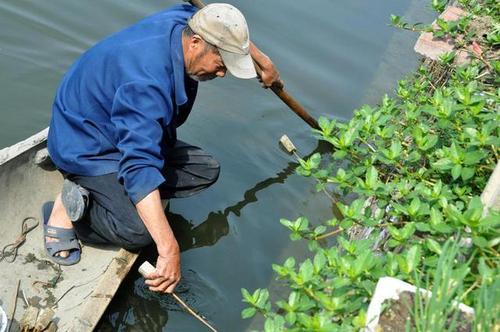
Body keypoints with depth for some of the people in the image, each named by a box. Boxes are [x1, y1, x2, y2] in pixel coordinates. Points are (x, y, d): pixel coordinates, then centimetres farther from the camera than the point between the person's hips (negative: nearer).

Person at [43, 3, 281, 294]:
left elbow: (232, 33, 14)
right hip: (87, 149, -10)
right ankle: (70, 207, -6)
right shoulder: (148, 82, -38)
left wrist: (262, 60, 25)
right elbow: (141, 169, -44)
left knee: (206, 171, -2)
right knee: (138, 231, -29)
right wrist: (169, 250, -47)